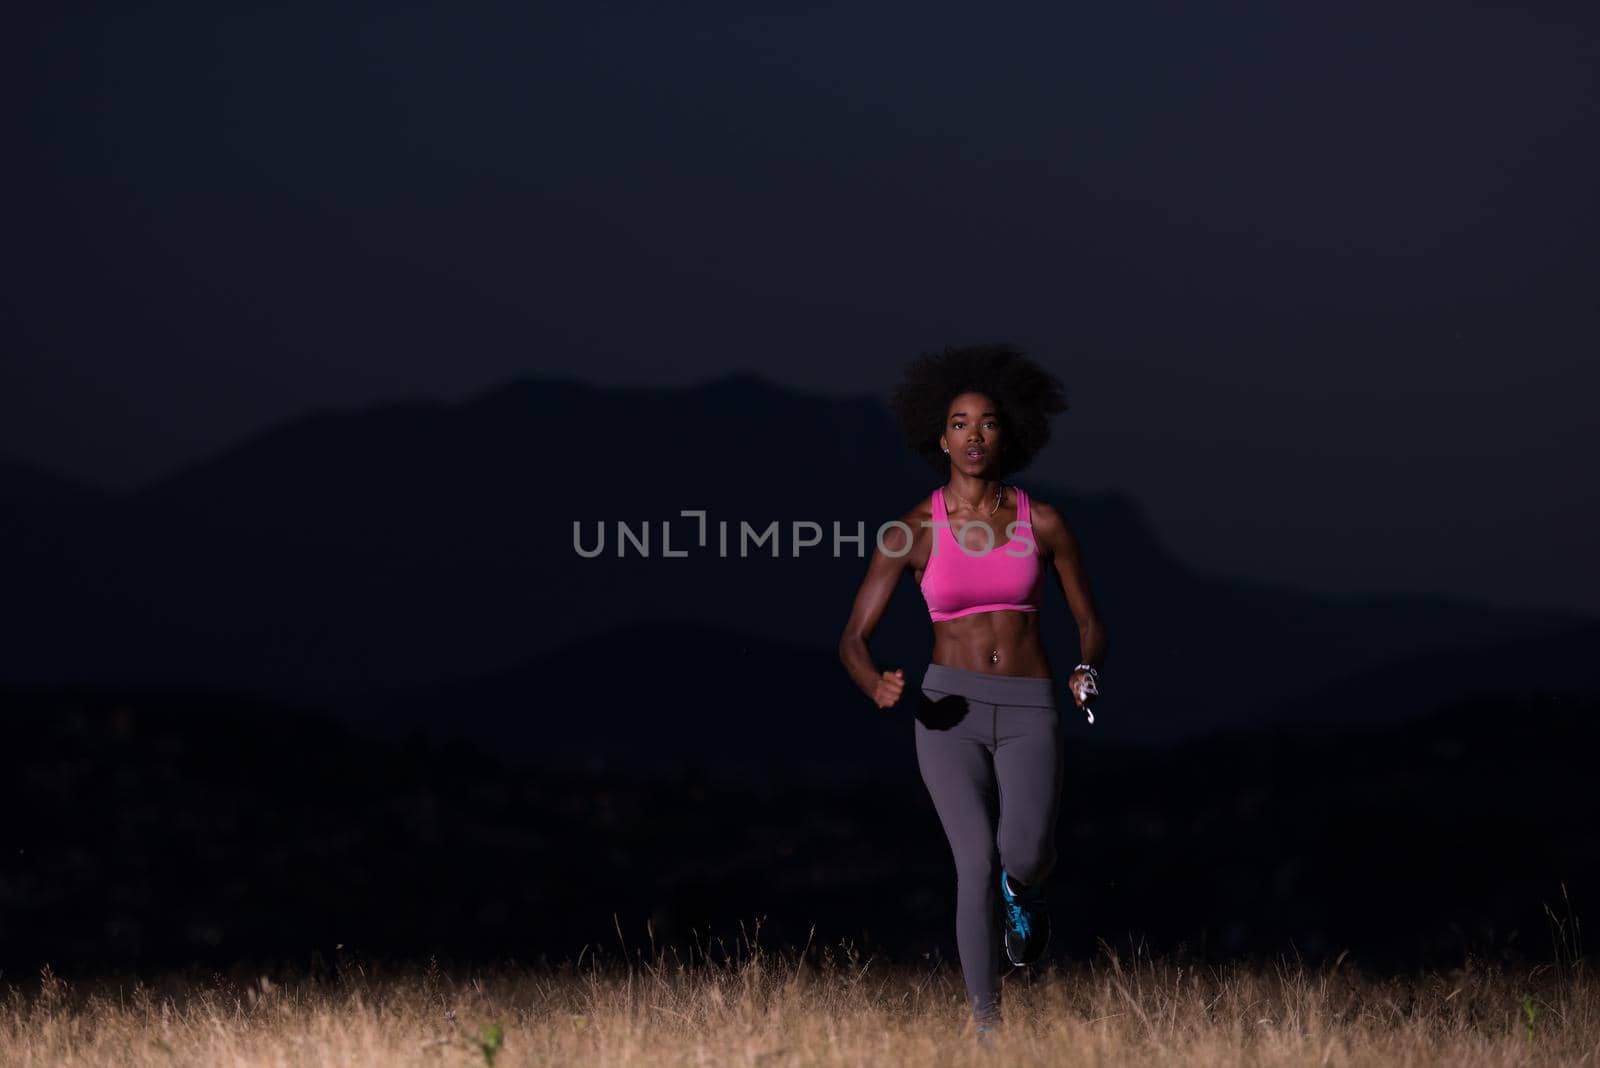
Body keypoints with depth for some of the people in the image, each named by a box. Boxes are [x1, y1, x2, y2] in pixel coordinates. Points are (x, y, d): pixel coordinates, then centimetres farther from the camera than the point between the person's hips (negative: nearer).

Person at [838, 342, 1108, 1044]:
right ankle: (988, 1033, -12)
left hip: (1029, 714, 1)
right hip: (949, 710, -1)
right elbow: (853, 638, 3)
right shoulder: (913, 531, 2)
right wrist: (878, 688, -20)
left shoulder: (1043, 523, 4)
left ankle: (1026, 886, 15)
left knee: (1023, 855, -25)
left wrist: (1087, 675, -11)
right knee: (978, 863, -22)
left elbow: (1090, 624, 13)